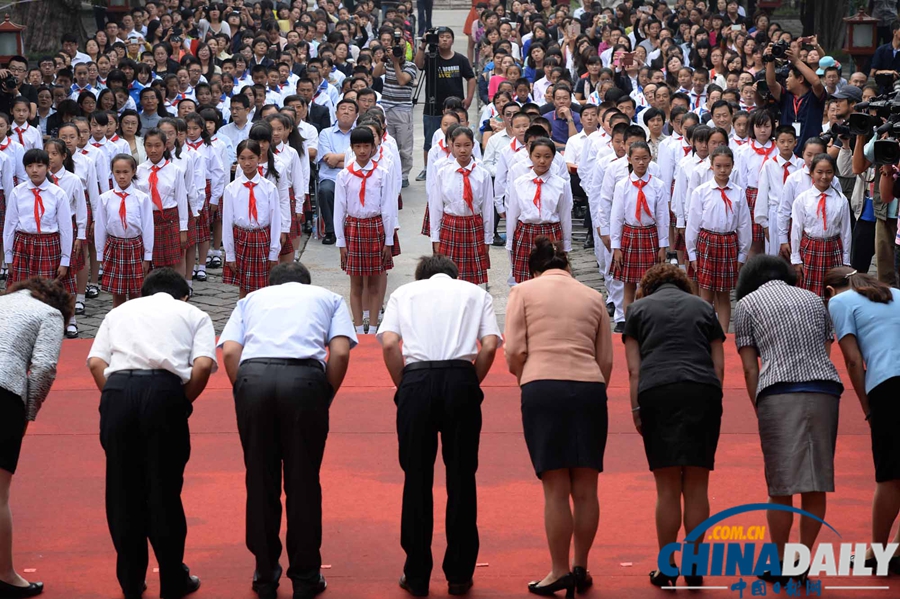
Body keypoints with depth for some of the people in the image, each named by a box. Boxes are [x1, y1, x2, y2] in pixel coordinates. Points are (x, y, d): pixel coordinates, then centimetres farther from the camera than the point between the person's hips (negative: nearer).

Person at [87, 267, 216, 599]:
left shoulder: (120, 310, 28)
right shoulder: (194, 314, 22)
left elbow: (95, 362, 11)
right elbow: (204, 364, 2)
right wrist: (185, 401, 13)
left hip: (117, 389, 2)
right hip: (164, 391, -2)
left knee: (122, 490, 12)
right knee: (164, 490, 8)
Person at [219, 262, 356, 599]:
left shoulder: (251, 299, 29)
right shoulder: (328, 298, 27)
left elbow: (229, 352, 11)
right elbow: (340, 353, 8)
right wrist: (325, 398, 17)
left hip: (252, 376, 1)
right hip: (305, 378, -1)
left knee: (260, 482, 11)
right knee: (303, 482, 8)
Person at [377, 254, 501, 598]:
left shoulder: (403, 293, 19)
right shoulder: (475, 292, 21)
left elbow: (389, 343, 2)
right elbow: (490, 346, 4)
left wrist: (403, 385, 12)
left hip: (416, 380, 0)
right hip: (461, 379, 0)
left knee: (417, 479, 7)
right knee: (461, 477, 8)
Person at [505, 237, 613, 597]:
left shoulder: (525, 291, 9)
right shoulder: (593, 298, 17)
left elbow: (514, 352, 0)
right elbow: (606, 361, 14)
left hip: (543, 388, -3)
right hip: (590, 389, 3)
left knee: (556, 488, -1)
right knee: (586, 488, 8)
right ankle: (581, 568, 14)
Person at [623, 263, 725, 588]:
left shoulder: (638, 308, 19)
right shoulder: (703, 307, 23)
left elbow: (633, 368, 8)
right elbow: (719, 364, 15)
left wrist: (636, 410, 7)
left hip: (657, 392, -1)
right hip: (703, 392, 1)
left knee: (667, 487, 2)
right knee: (697, 486, 5)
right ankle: (694, 568, 8)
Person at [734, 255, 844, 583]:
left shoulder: (747, 303, 13)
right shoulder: (813, 299, 24)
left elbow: (750, 370, 7)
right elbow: (826, 352, 18)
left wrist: (759, 412, 12)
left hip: (781, 394, -3)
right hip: (825, 389, 4)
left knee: (781, 487, 2)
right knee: (816, 484, 9)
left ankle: (780, 565, 9)